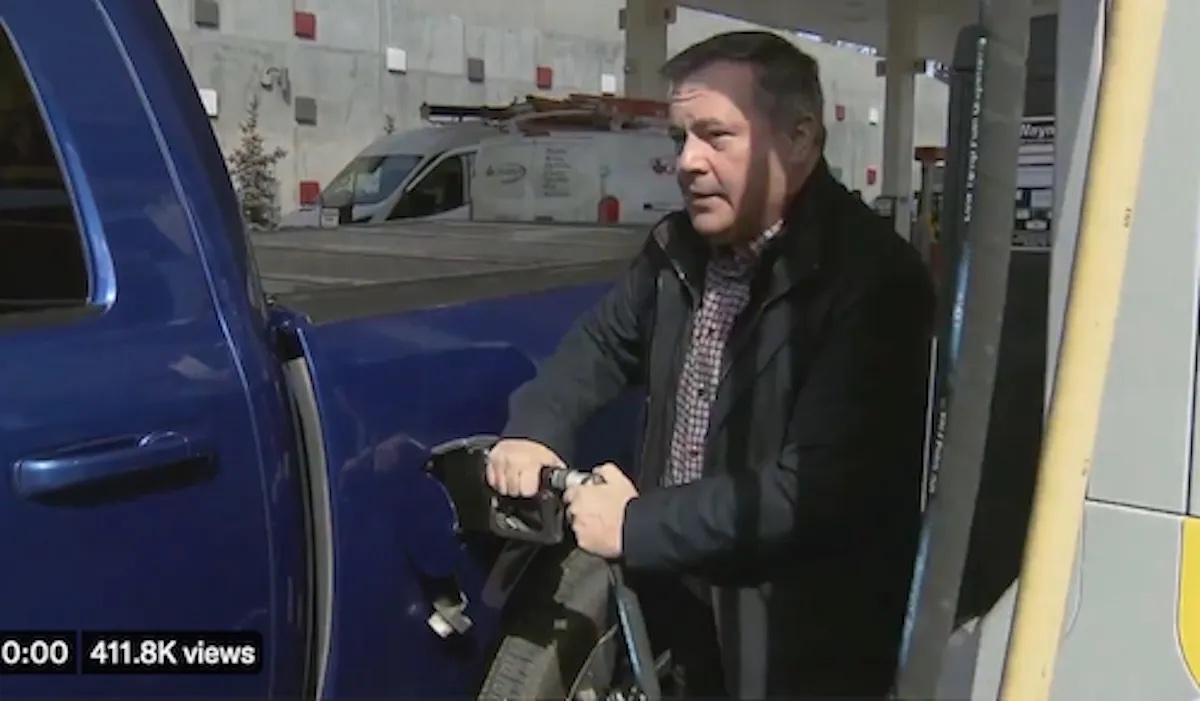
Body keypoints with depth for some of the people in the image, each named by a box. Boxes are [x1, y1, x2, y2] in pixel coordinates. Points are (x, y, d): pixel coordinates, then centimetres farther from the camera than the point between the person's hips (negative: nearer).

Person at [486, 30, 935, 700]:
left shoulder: (872, 279, -23)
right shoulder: (682, 247, 2)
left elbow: (816, 488, -29)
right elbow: (604, 341, 13)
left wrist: (637, 525, -23)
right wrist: (535, 429, -6)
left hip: (799, 637, -6)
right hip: (678, 591, 7)